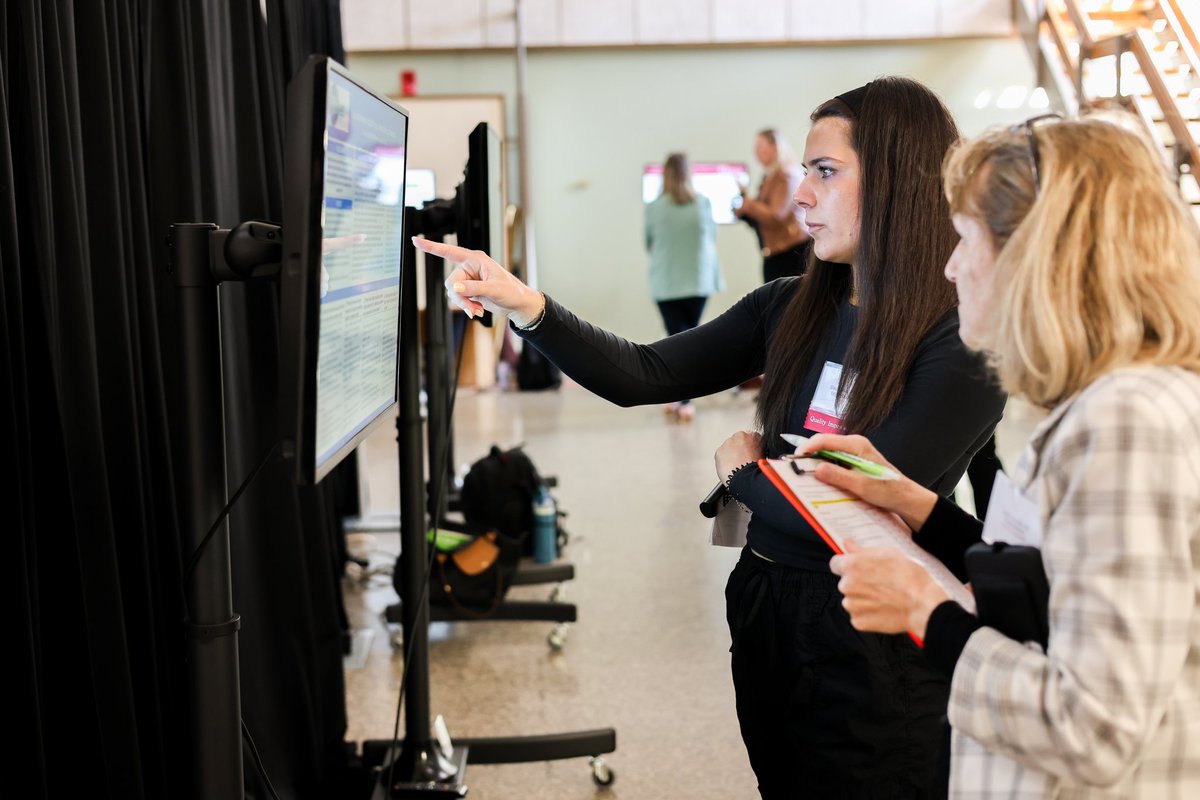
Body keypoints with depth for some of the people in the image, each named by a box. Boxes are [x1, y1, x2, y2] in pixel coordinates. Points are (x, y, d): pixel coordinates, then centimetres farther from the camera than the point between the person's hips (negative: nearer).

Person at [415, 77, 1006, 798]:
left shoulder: (966, 348, -19)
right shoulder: (791, 310, 0)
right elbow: (643, 377, -3)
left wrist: (742, 469, -6)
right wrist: (525, 306, -14)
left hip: (869, 650, -6)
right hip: (763, 609, 6)